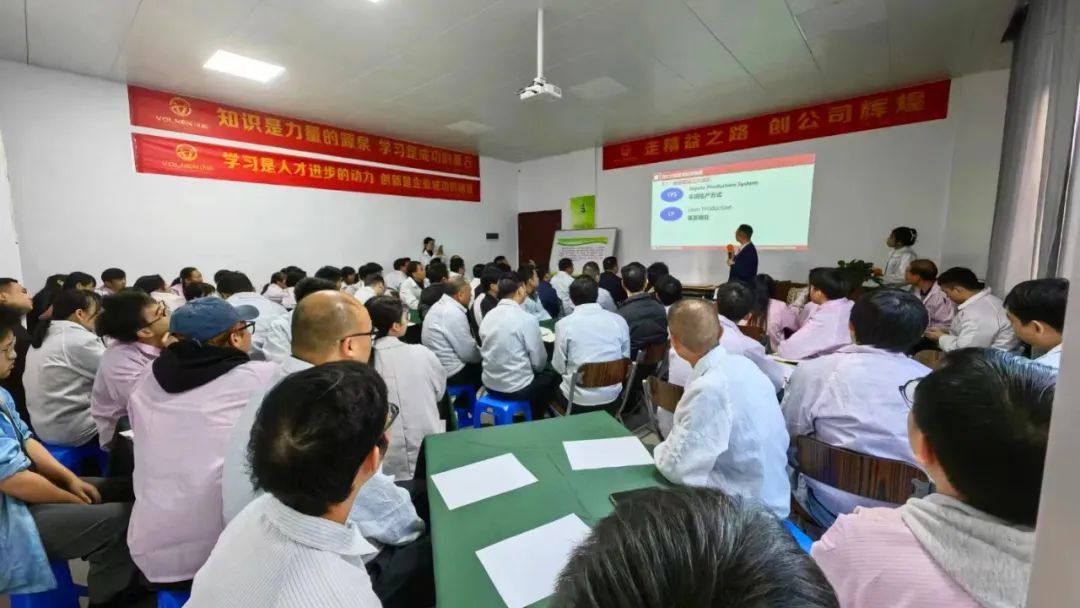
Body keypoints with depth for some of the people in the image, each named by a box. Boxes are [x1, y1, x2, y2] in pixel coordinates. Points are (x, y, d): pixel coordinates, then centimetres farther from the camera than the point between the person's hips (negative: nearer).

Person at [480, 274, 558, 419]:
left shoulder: (488, 316, 0)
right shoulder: (527, 319, -18)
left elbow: (485, 352, 11)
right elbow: (539, 362, -12)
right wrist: (536, 368, 13)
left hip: (490, 384, 6)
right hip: (517, 388, -6)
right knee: (552, 376, 22)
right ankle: (535, 419, 33)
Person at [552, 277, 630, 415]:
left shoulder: (564, 324, -10)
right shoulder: (619, 320, -2)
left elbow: (559, 366, -4)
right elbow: (625, 360, 7)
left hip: (578, 400, -3)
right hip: (612, 398, 3)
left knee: (556, 387, 28)